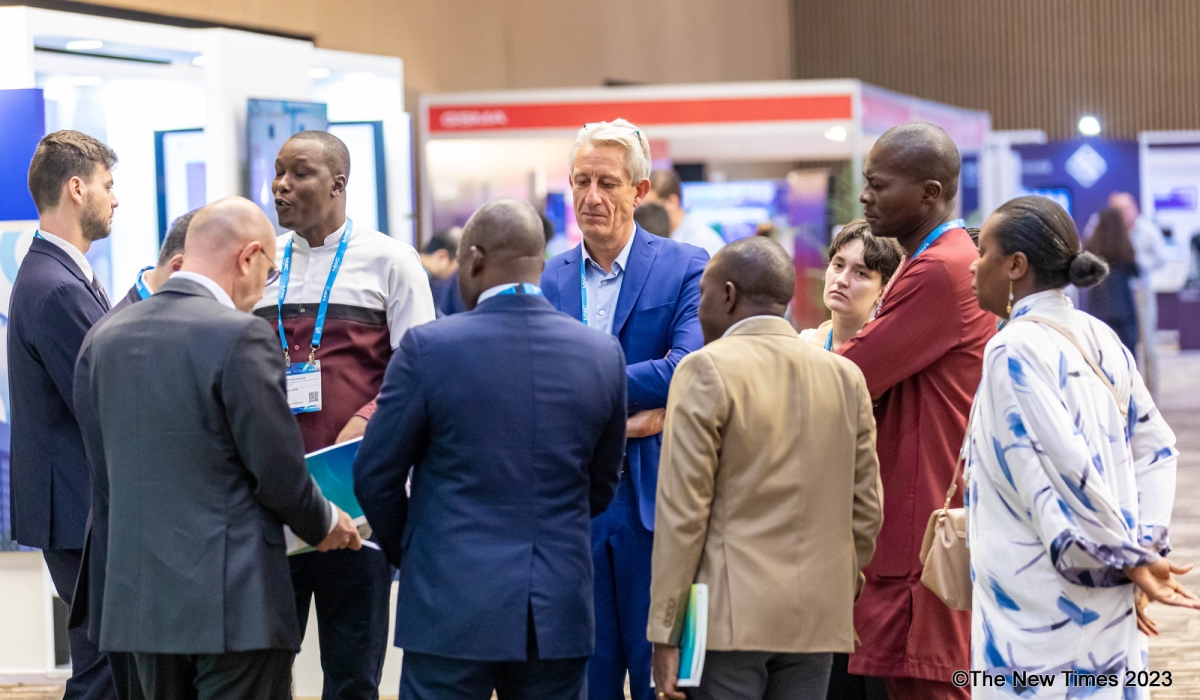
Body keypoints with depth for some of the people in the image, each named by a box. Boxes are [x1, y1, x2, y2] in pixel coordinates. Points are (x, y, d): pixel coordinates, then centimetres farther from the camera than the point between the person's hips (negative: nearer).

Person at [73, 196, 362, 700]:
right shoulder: (241, 336, -14)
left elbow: (103, 473, 13)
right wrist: (324, 525, 8)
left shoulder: (102, 338, 7)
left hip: (139, 599, 7)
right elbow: (279, 473, -11)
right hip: (234, 602, -7)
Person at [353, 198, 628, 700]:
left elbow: (376, 475, -2)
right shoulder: (602, 354, 1)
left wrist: (406, 553, 16)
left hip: (451, 605, -3)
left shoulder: (429, 348, -9)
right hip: (559, 614, 3)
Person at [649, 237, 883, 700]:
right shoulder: (846, 377, 8)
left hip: (730, 615, -5)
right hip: (818, 621, 5)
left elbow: (682, 510, -10)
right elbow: (867, 510, 9)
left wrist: (665, 633, -8)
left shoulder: (707, 371, -7)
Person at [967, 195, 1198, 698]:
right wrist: (1145, 545, 4)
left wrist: (1127, 559, -13)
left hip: (1040, 604, -8)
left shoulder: (1014, 349, -14)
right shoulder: (1100, 341, 10)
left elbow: (1067, 467, -20)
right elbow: (1155, 447, 11)